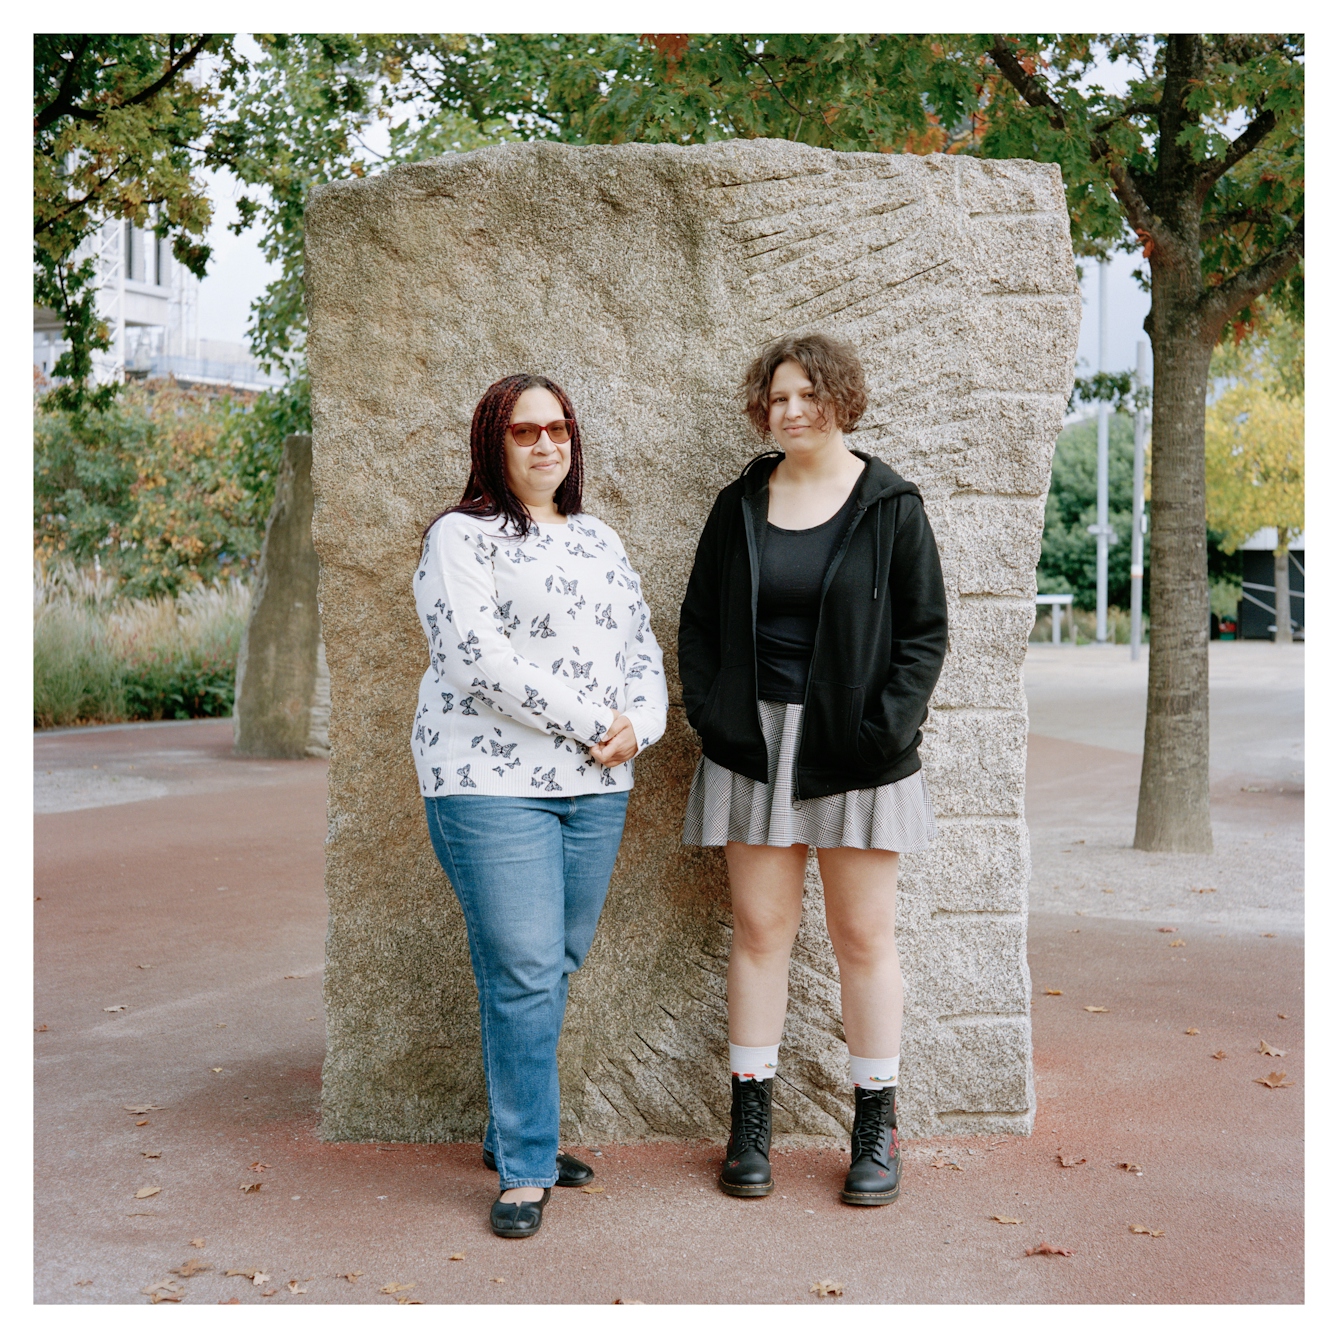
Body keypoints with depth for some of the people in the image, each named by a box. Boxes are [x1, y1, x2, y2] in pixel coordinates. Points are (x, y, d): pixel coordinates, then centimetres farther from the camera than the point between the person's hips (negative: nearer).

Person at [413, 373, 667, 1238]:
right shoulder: (461, 537, -2)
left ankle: (514, 1134, 25)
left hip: (596, 785, 6)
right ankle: (526, 1169, 4)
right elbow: (478, 658, -14)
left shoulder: (599, 539, 18)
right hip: (493, 780, -6)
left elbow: (642, 644, 18)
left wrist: (638, 725, -3)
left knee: (557, 967, 10)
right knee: (523, 973, -7)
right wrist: (593, 724, -14)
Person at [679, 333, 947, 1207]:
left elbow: (925, 631, 0)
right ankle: (751, 1119, 14)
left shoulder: (890, 506, 1)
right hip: (755, 745, 2)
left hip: (854, 751, -2)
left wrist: (886, 724, -12)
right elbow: (699, 622, 12)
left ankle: (877, 1127, 15)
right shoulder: (741, 506, 9)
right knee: (760, 929, 4)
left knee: (865, 936, 4)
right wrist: (710, 714, -2)